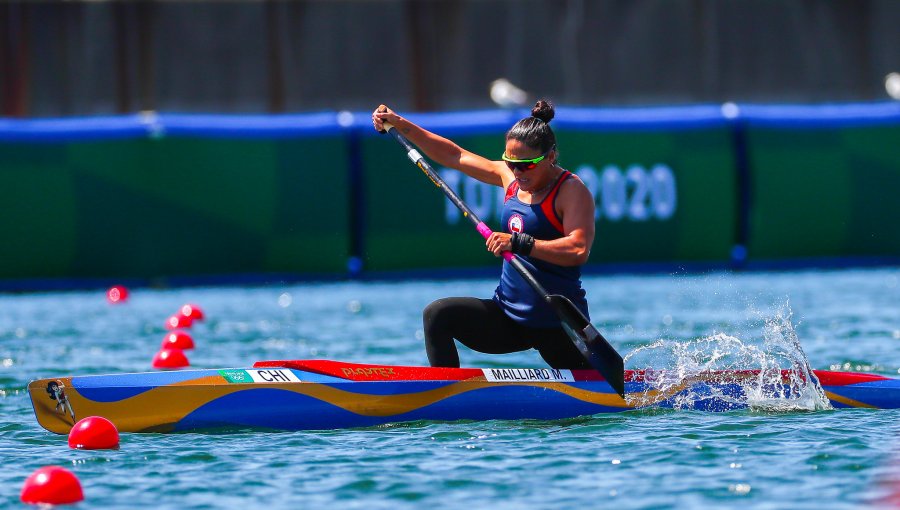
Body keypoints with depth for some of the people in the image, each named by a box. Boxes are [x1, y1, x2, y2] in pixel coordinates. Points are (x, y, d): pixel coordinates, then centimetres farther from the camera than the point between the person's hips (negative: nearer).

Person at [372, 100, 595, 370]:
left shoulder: (572, 191, -14)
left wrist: (519, 243, -35)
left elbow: (578, 250, -29)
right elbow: (453, 155, 15)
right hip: (508, 316, 6)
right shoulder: (510, 177, 6)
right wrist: (399, 124, 13)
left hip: (557, 327, -6)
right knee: (438, 315, -11)